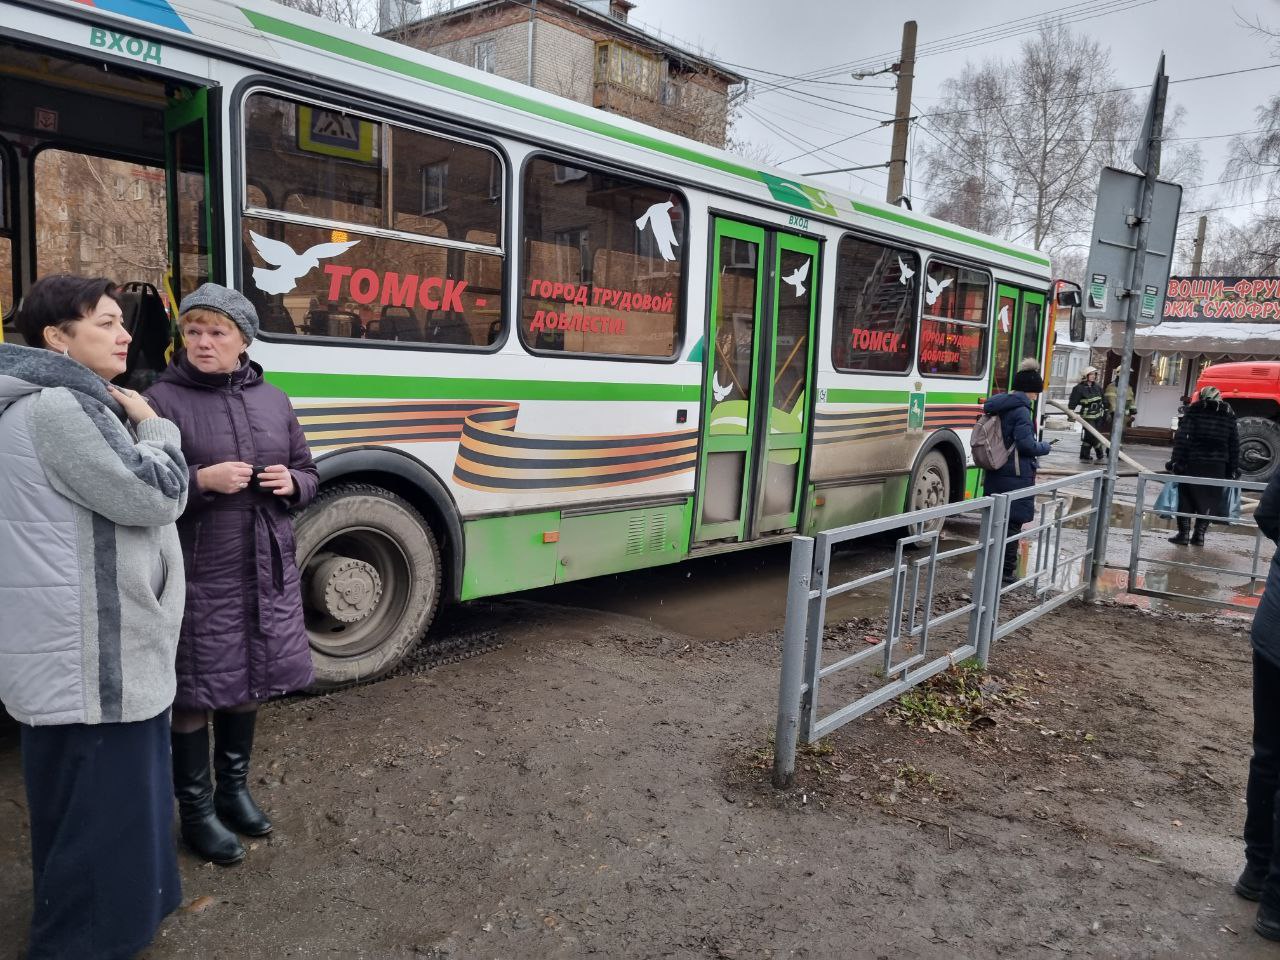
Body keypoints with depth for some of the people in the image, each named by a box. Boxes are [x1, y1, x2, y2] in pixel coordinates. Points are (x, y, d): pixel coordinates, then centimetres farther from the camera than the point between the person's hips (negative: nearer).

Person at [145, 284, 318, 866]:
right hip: (198, 575, -5)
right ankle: (196, 811, 24)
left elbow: (307, 474, 15)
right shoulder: (162, 401, -7)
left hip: (267, 572, 5)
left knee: (247, 683, 17)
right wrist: (203, 481, -23)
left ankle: (234, 789, 37)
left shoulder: (272, 400, 8)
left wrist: (291, 482, -7)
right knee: (195, 692, 5)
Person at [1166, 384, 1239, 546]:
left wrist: (1176, 460, -7)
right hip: (1217, 465, 3)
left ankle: (1183, 533, 4)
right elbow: (1234, 444, 10)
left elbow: (1181, 437, -8)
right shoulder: (1228, 415, 9)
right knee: (1208, 499, 10)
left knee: (1186, 497, 6)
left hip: (1193, 462, -2)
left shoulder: (1193, 411, 0)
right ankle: (1199, 534, 10)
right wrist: (1233, 468, 13)